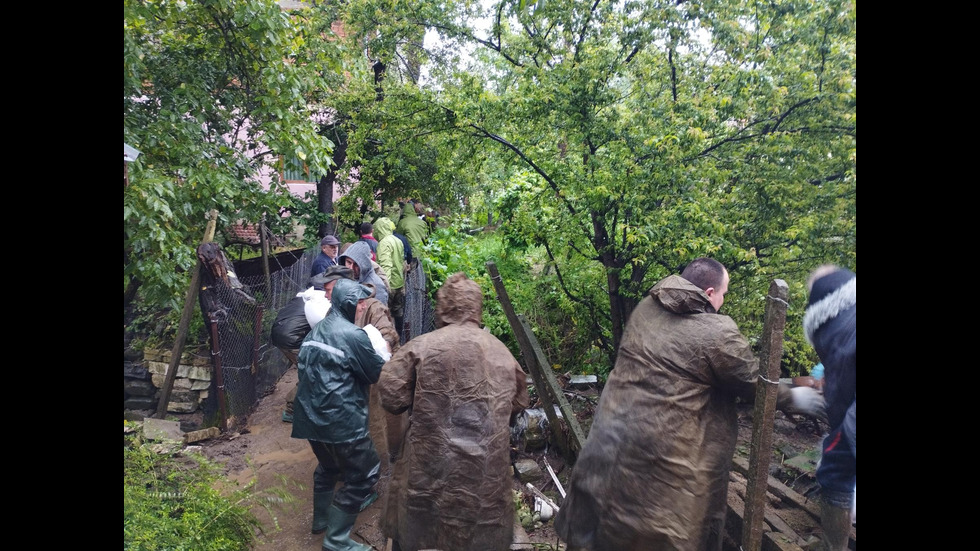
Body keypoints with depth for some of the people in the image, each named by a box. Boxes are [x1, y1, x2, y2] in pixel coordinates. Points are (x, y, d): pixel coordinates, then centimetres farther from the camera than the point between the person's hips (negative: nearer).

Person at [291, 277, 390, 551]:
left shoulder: (315, 331, 12)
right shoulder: (353, 334, -15)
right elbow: (379, 373, -7)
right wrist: (382, 353, 12)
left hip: (311, 416, 9)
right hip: (341, 420, -9)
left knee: (328, 466, 28)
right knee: (364, 474, 3)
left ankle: (322, 519, 44)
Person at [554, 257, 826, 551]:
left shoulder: (645, 308, 4)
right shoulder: (718, 334, -14)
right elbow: (755, 384, -2)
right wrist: (794, 398, 19)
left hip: (611, 431, 6)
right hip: (661, 449, -6)